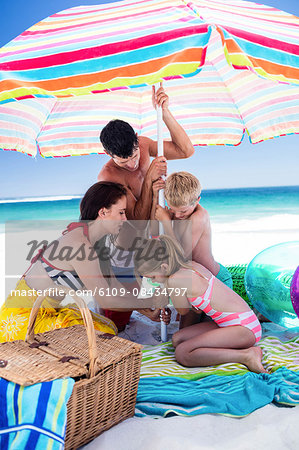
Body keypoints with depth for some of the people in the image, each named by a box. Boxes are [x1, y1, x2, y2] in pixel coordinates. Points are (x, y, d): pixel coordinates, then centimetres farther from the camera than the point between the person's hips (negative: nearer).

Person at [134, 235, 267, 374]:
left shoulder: (175, 280, -22)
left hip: (243, 328, -10)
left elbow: (183, 311, 0)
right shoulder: (192, 265, 5)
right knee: (177, 339, 7)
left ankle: (246, 356, -12)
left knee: (182, 354, -18)